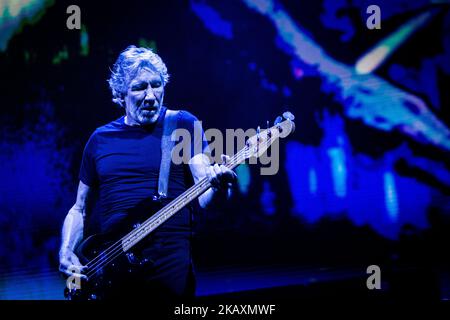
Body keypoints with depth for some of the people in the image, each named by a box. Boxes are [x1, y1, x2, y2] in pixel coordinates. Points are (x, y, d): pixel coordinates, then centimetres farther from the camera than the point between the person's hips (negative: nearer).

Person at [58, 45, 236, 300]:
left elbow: (204, 197, -7)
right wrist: (66, 253, 1)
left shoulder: (183, 125, 2)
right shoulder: (100, 139, 11)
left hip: (171, 261, -3)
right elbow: (80, 209, 17)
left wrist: (219, 186, -29)